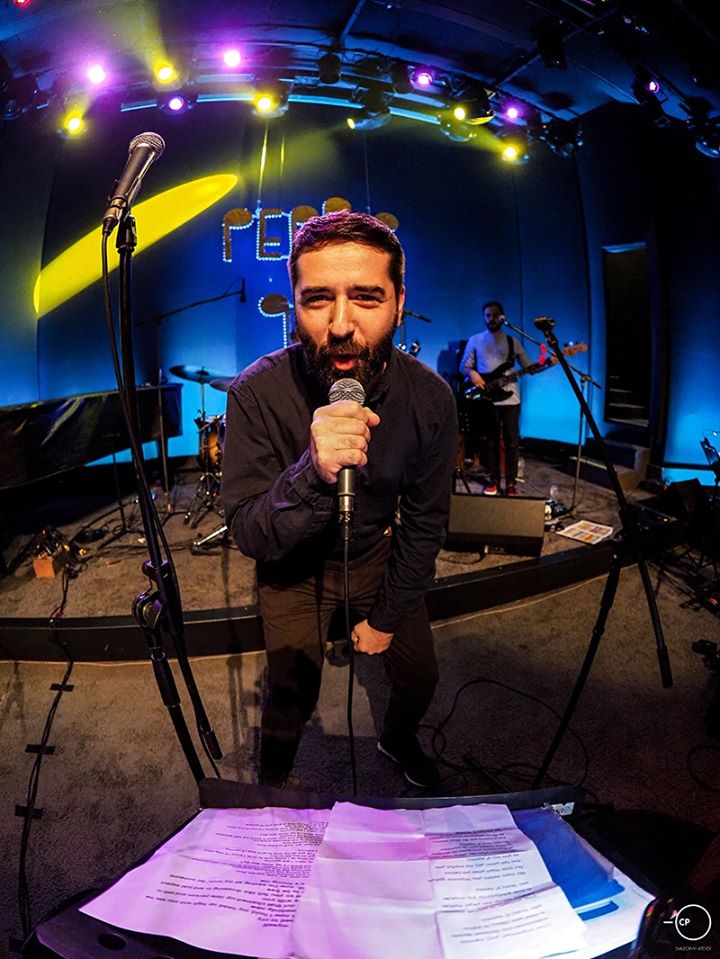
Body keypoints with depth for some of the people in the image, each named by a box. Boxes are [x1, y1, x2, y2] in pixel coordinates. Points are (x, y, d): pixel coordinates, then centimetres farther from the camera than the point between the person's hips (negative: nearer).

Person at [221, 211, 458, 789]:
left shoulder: (430, 399, -23)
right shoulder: (257, 393, -30)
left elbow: (425, 524, -9)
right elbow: (249, 536, -28)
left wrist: (386, 617, -3)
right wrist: (313, 473, -48)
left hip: (379, 555, 3)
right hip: (294, 565, -2)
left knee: (419, 676, 13)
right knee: (291, 698, 5)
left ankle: (398, 740, 49)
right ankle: (272, 784, 40)